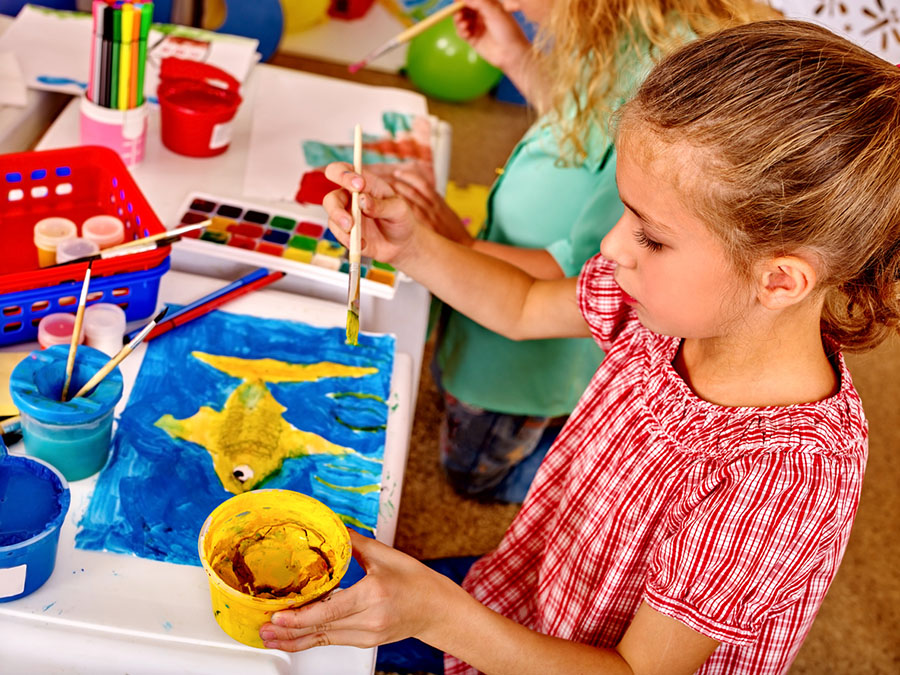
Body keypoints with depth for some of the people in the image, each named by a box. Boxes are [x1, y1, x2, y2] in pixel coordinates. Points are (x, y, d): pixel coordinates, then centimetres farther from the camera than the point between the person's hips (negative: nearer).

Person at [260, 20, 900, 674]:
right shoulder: (690, 300, -17)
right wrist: (410, 245, -13)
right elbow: (524, 308, 3)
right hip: (531, 593, 6)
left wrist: (439, 617, -38)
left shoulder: (782, 479, -38)